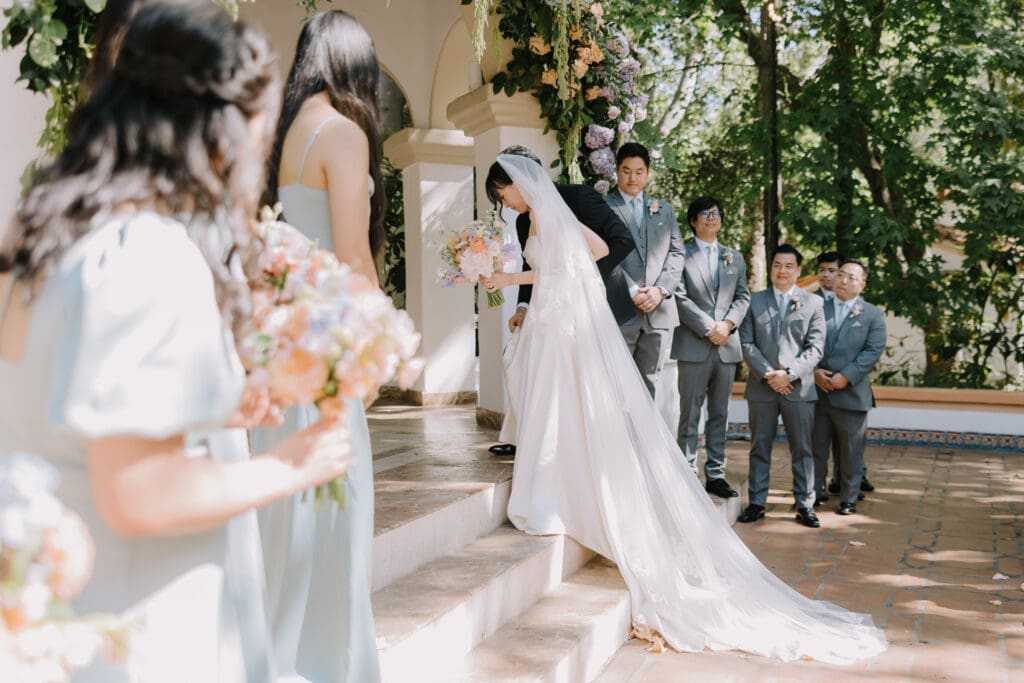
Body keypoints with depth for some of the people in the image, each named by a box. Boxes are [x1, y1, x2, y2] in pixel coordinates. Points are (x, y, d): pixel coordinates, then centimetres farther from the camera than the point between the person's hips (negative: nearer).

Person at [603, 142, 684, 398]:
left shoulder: (664, 209, 19)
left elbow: (676, 252, 12)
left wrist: (661, 289, -4)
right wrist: (633, 292, -13)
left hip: (658, 311, 4)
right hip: (620, 311, -4)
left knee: (648, 384, 8)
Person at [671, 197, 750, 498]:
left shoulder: (735, 257, 17)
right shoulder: (681, 254, 0)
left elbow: (743, 296, 13)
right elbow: (680, 296, -8)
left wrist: (727, 324, -6)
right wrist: (708, 328, -14)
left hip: (727, 345, 5)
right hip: (693, 345, -5)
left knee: (720, 414, 9)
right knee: (690, 415, -2)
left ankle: (715, 475, 14)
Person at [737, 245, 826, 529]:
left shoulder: (813, 303, 8)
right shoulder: (754, 301, 9)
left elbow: (815, 347, 0)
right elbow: (746, 343, 1)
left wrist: (790, 373, -13)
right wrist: (767, 374, -11)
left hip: (799, 387, 0)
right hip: (762, 387, 1)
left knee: (802, 449, 4)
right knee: (760, 448, 6)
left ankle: (805, 504, 12)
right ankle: (756, 503, 13)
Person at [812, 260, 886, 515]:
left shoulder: (873, 314, 5)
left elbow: (873, 351, -5)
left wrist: (846, 376, -15)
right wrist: (814, 371, -10)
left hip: (851, 393, -2)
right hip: (816, 391, 2)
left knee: (851, 451, 5)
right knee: (815, 448, 9)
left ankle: (849, 499, 16)